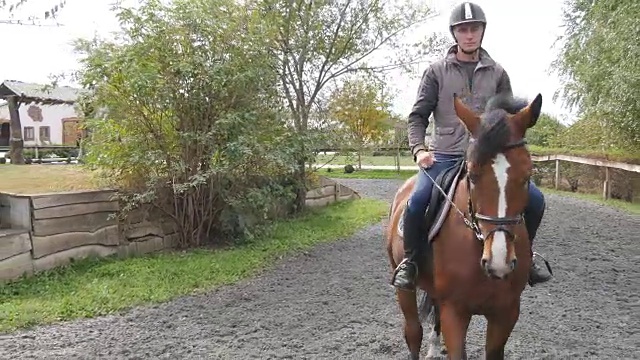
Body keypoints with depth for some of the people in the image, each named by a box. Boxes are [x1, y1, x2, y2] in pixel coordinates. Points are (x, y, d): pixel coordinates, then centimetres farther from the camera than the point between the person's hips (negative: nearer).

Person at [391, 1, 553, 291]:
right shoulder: (436, 71, 5)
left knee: (534, 199, -11)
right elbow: (417, 117, 4)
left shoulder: (497, 73, 12)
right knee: (417, 201, -29)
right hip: (444, 156, -3)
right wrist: (419, 150, -12)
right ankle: (409, 260, -3)